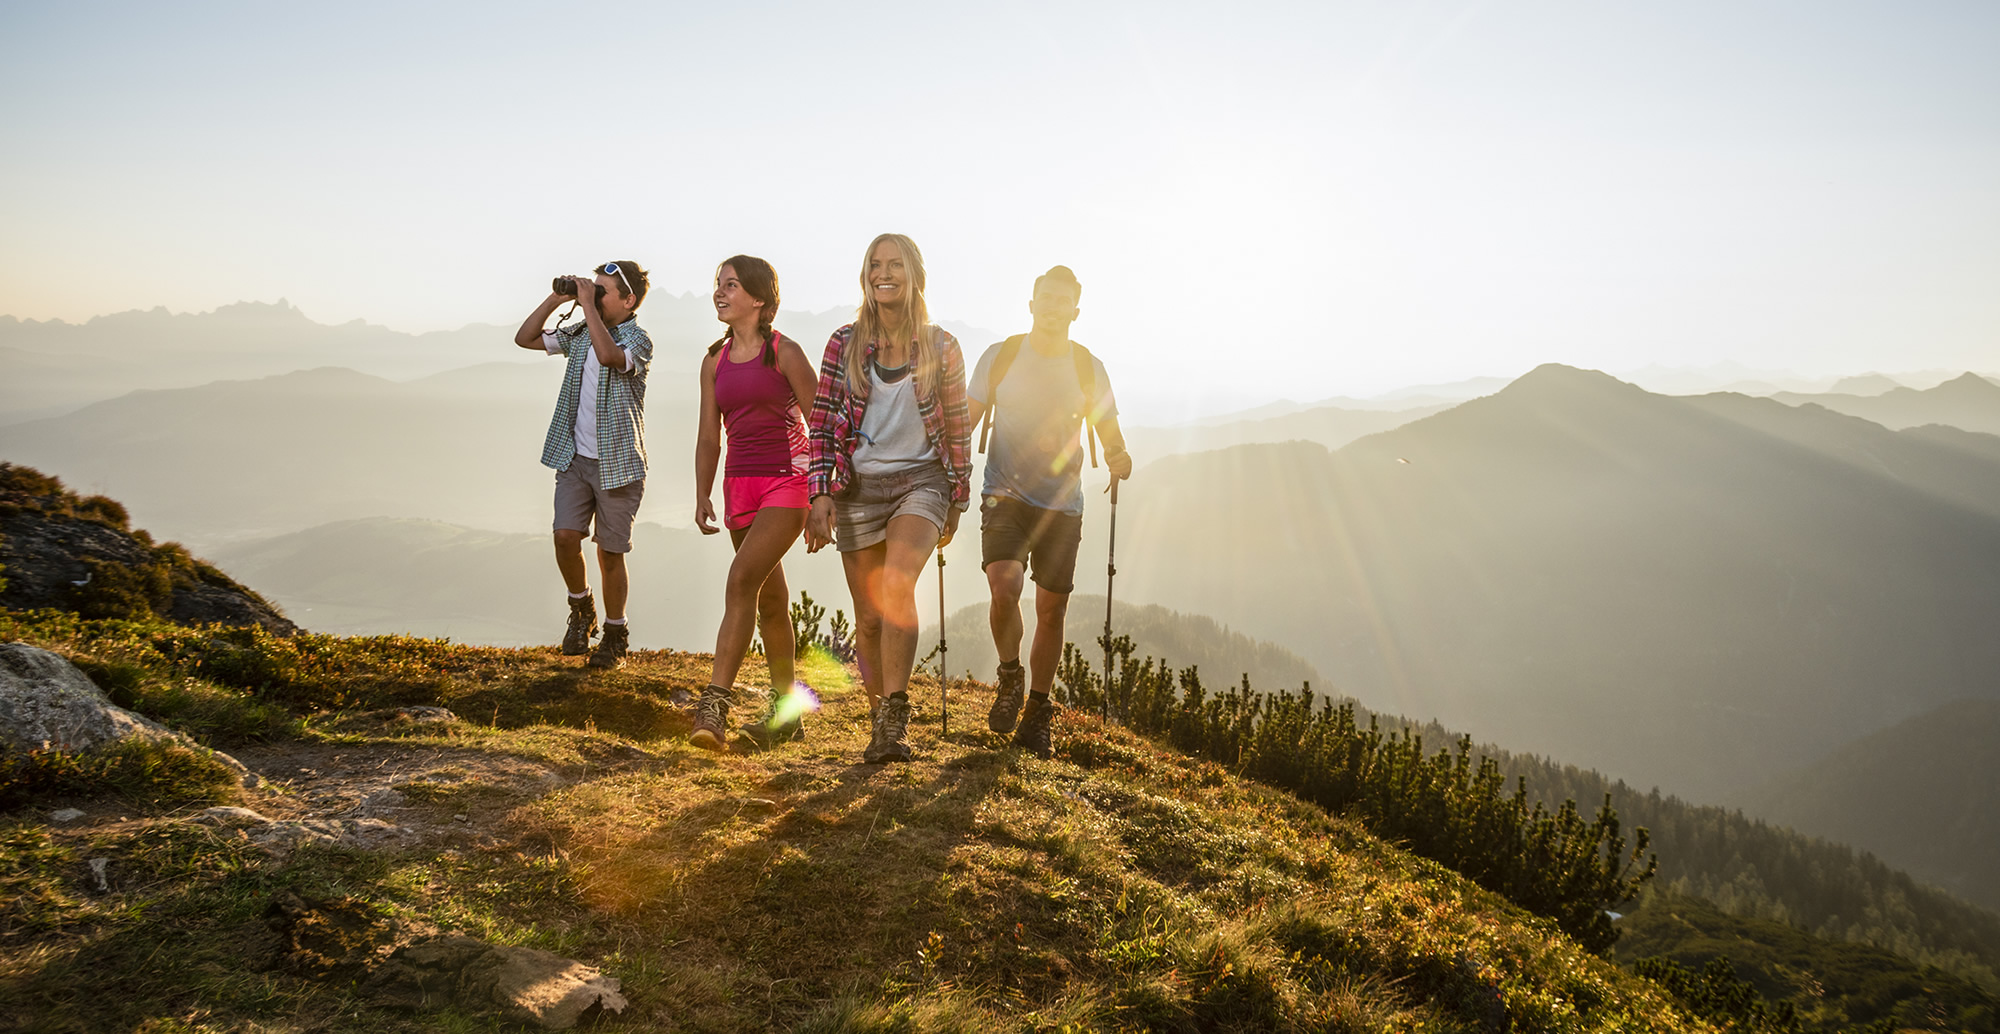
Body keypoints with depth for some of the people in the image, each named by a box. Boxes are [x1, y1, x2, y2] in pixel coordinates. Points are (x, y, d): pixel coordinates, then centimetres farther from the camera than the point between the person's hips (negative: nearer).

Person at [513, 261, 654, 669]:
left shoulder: (638, 341, -11)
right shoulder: (579, 334, 9)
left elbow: (608, 355, -32)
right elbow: (525, 338, 12)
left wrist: (587, 305, -23)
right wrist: (556, 299, 2)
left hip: (617, 462, -5)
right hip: (575, 457, 5)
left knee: (610, 553, 2)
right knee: (566, 537, -9)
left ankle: (614, 634, 19)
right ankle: (581, 610, 17)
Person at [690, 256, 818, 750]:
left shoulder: (784, 353, -5)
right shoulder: (715, 361, 11)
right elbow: (709, 435, 14)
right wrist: (702, 496, 5)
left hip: (786, 479, -6)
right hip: (739, 484, 6)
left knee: (741, 581, -22)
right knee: (770, 600, 12)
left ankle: (714, 703, -24)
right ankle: (786, 711, 21)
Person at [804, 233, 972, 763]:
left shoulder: (941, 347, 0)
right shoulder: (845, 343, 1)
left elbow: (958, 427, 8)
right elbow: (821, 424, 3)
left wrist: (957, 500, 11)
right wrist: (819, 495, -7)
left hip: (921, 479, -2)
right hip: (859, 485, 2)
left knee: (897, 586, -26)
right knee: (869, 616, 6)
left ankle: (894, 717, -20)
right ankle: (883, 723, 20)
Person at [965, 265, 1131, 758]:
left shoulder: (1089, 369, 3)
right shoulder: (1000, 357, 0)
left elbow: (1110, 434, 8)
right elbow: (968, 420, 5)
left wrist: (1119, 457, -14)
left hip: (1062, 503, 2)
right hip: (1005, 495, -2)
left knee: (1051, 608, 4)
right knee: (1004, 586, -23)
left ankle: (1037, 714, 20)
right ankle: (1010, 677, 5)